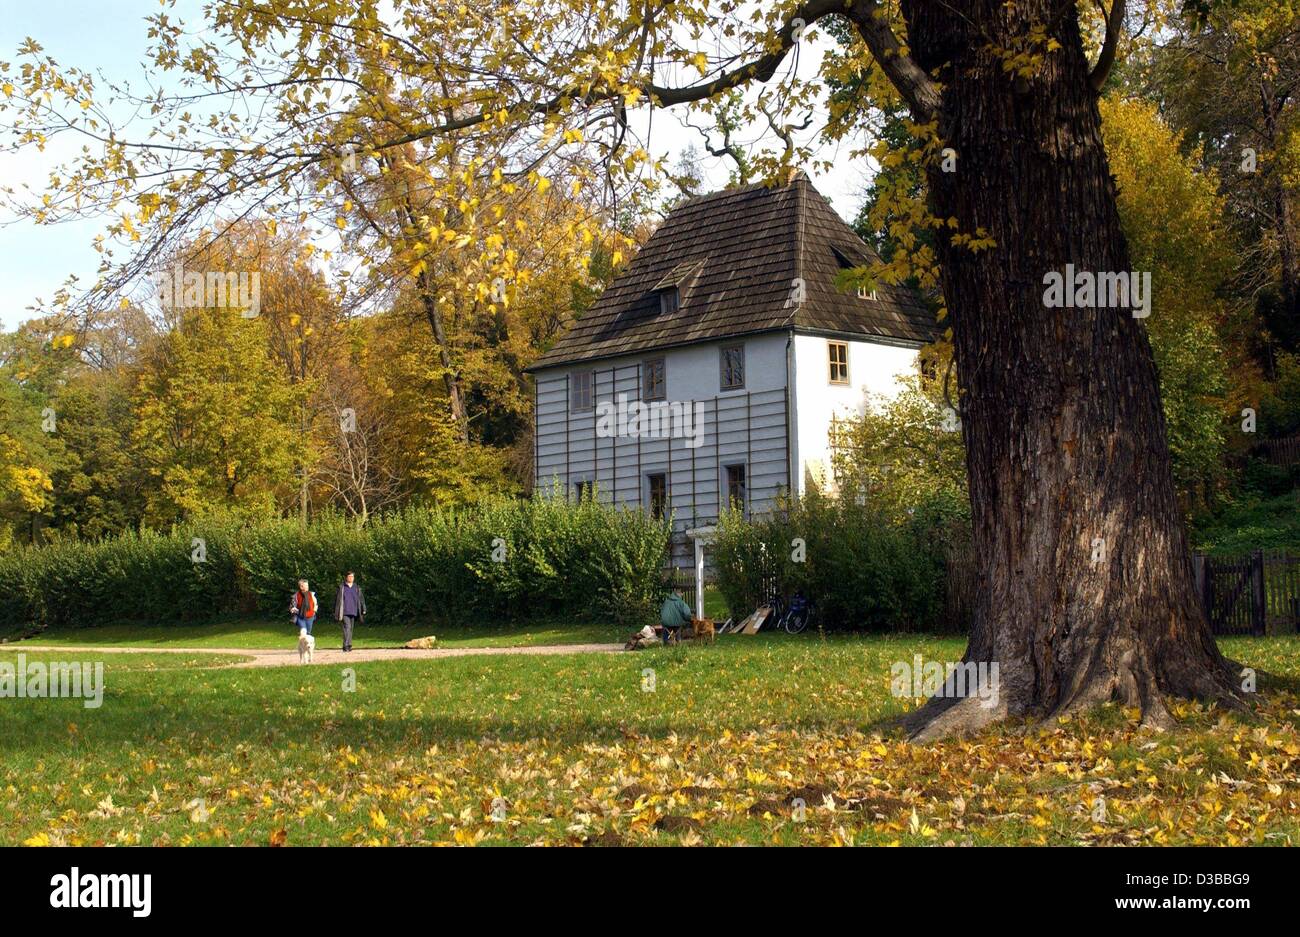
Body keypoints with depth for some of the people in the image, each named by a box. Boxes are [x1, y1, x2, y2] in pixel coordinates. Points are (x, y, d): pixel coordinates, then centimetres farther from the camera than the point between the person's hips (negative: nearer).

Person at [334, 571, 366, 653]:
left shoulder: (357, 588, 10)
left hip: (354, 612, 4)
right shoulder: (341, 587, 2)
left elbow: (361, 599, 12)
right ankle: (346, 646, -17)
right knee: (347, 627, -14)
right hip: (345, 612, -4)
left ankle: (349, 646, 18)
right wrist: (336, 612, 1)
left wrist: (363, 609, 4)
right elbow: (338, 600, 4)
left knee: (351, 628, 9)